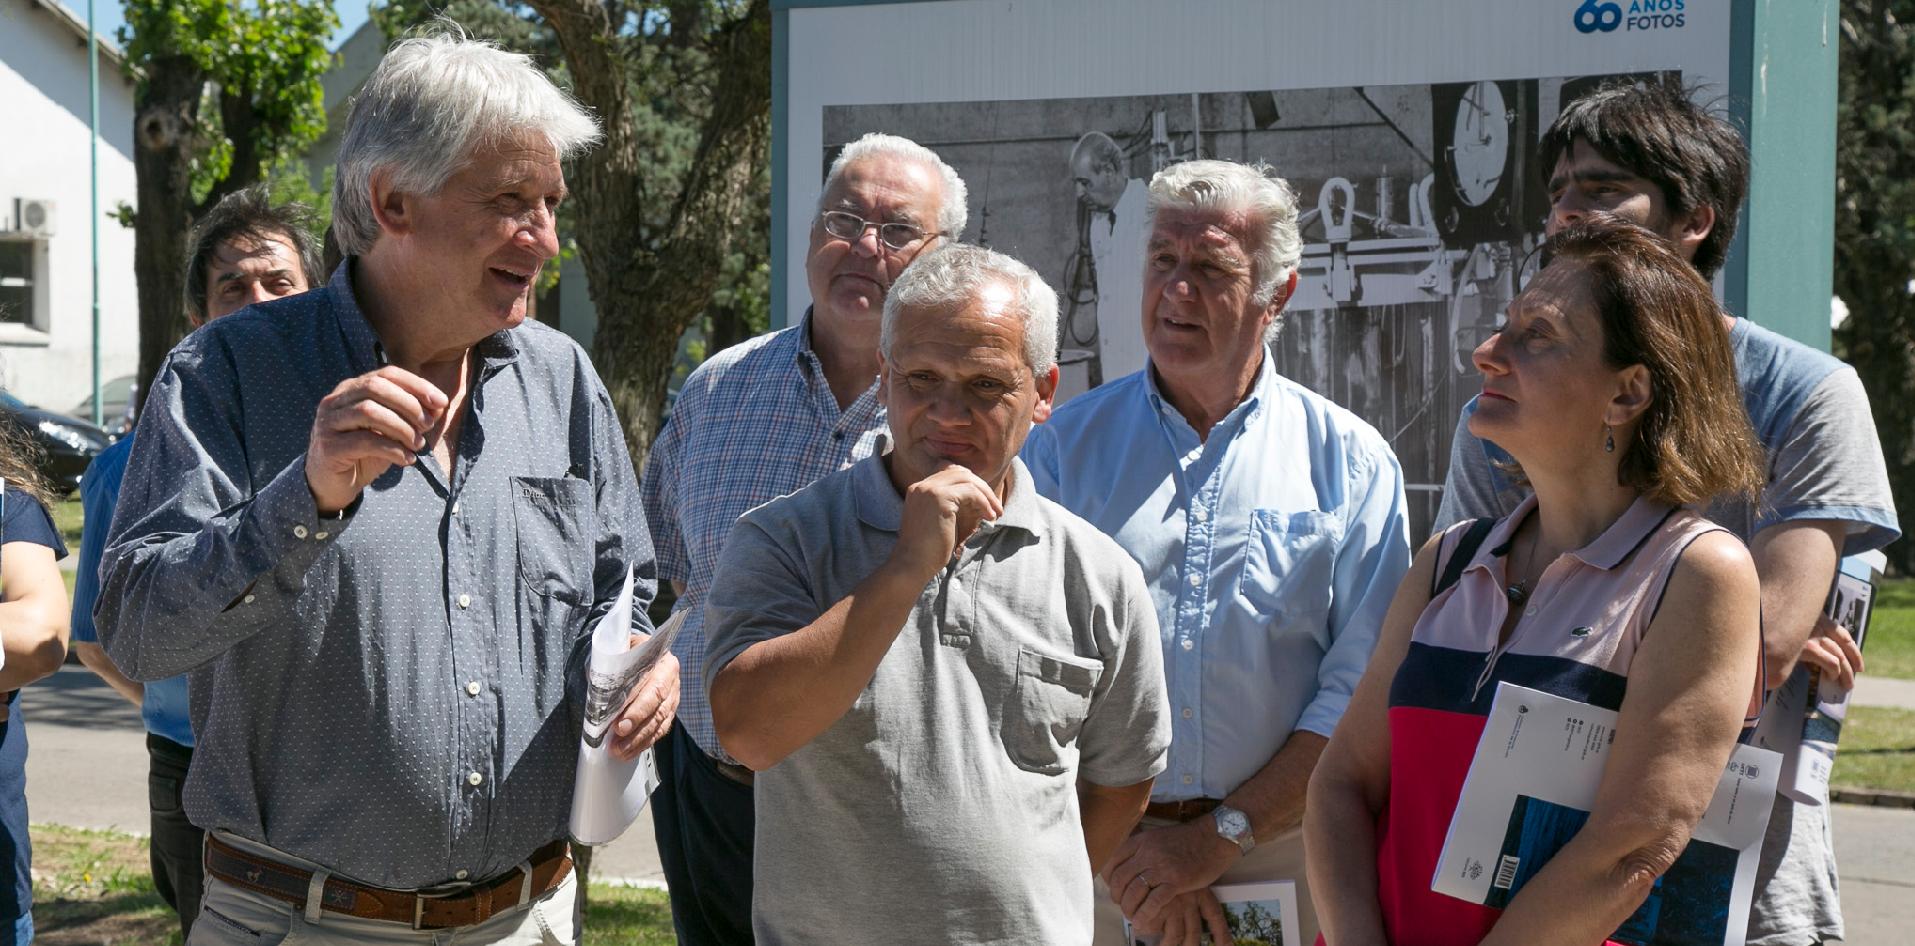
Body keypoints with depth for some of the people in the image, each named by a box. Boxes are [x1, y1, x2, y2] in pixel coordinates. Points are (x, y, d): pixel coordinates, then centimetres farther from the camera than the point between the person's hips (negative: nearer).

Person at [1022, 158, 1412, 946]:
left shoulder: (1349, 462, 2)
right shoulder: (1065, 446, 5)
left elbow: (1366, 691, -5)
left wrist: (1220, 837, -13)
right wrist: (1114, 848, -12)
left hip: (1282, 856, 0)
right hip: (1095, 862, 1)